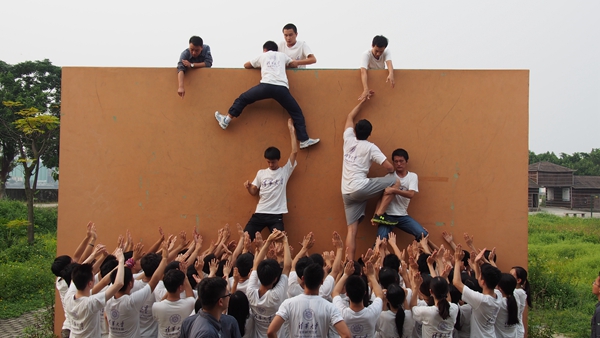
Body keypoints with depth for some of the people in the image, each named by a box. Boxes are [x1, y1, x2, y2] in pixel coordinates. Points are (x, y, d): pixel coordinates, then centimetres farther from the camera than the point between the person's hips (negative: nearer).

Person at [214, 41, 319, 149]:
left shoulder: (262, 56, 29)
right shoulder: (282, 55, 30)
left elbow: (246, 65, 40)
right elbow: (295, 64, 37)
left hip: (266, 85, 0)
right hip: (281, 88, 1)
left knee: (243, 98, 19)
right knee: (297, 112, 10)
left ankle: (226, 120, 14)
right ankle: (304, 140, 4)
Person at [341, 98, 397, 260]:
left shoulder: (348, 139, 11)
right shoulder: (370, 147, -2)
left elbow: (350, 117, 29)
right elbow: (389, 167, -5)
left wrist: (362, 100, 36)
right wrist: (390, 172, 20)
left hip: (347, 192, 6)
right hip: (360, 188, -6)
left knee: (352, 229, 4)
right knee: (395, 182, 4)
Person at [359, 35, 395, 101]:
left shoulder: (386, 52, -21)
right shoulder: (366, 54, -32)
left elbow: (389, 63, -41)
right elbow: (363, 72, -47)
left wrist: (391, 74, -65)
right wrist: (366, 89, -64)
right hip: (370, 79, -3)